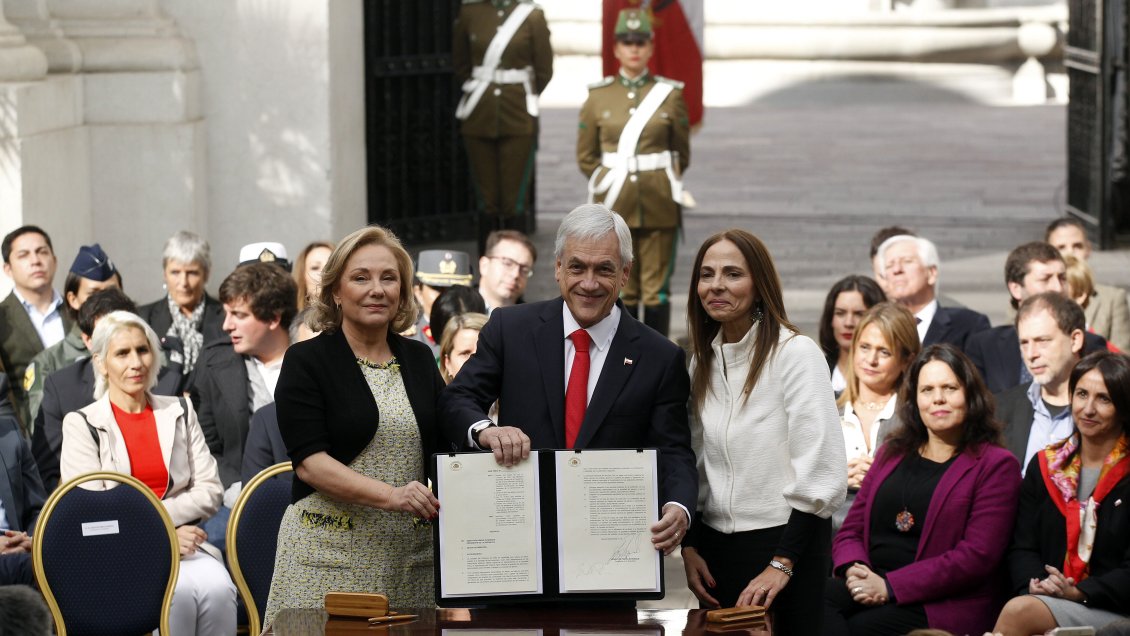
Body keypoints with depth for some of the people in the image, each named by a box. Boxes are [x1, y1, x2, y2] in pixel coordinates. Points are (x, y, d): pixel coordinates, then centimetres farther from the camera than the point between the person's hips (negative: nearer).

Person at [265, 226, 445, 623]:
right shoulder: (306, 362, -1)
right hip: (331, 553, -4)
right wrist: (391, 496, -24)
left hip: (414, 554, 4)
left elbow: (445, 446, 16)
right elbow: (309, 461, -11)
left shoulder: (419, 359, 12)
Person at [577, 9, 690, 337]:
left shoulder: (670, 94, 4)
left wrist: (664, 184, 6)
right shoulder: (598, 96, 5)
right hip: (614, 209, 1)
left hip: (659, 207, 0)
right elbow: (585, 156, 10)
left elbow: (682, 153, 12)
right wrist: (608, 183, 3)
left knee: (657, 289, 1)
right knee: (621, 290, 4)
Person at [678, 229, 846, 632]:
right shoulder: (702, 360, 10)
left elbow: (822, 474, -15)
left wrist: (781, 564, -18)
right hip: (715, 549, 6)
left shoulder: (795, 353, -10)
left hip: (786, 542, -6)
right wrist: (689, 547, 6)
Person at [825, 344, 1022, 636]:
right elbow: (850, 531, 20)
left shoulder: (996, 465, 4)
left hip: (942, 606, -5)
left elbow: (976, 556, -8)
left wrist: (890, 586, -13)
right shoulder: (892, 453, 22)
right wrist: (854, 570, -6)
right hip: (868, 589, 5)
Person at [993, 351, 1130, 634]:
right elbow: (1023, 547, 12)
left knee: (1019, 611, -32)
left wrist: (1079, 592, -18)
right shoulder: (1044, 465, 15)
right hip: (1047, 600, 4)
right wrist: (1035, 585, -10)